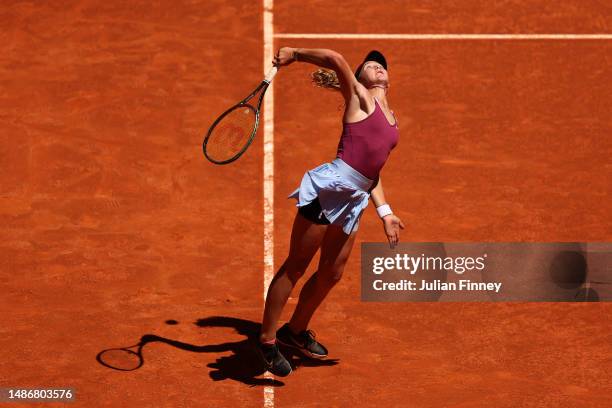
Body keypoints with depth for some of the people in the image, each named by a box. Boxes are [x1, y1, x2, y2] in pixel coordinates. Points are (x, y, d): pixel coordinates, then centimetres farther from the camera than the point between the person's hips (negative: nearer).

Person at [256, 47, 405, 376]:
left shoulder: (391, 120, 21)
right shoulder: (358, 98, 0)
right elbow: (334, 59, -17)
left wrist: (384, 212, 17)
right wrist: (295, 54, -6)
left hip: (353, 199, 8)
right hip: (329, 187, -8)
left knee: (331, 274, 14)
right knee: (295, 267, -1)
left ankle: (295, 331, 34)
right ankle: (267, 340, 7)